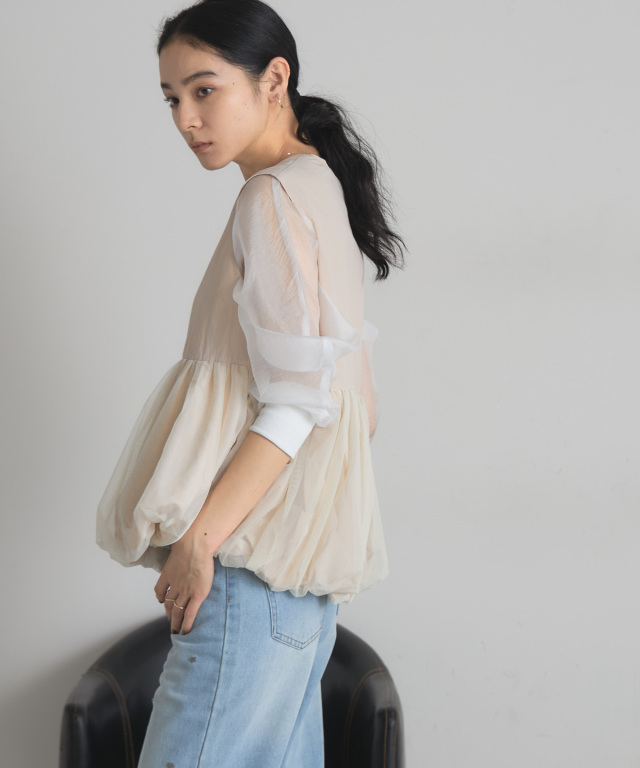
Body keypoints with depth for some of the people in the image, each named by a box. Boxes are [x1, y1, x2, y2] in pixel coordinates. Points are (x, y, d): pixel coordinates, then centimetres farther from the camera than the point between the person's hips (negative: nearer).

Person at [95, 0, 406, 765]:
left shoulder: (275, 195, -9)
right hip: (306, 560, 10)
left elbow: (294, 404, -17)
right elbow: (361, 406, 21)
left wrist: (199, 536, -17)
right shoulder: (323, 188, 20)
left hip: (255, 556, -10)